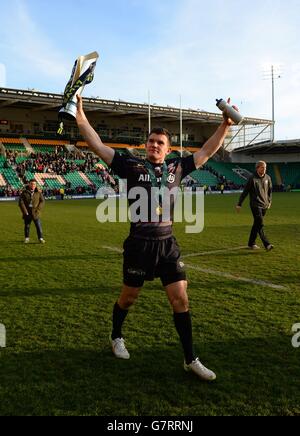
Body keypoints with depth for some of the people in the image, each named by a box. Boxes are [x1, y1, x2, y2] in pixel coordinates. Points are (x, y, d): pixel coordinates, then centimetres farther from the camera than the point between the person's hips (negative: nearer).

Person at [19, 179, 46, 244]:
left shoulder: (38, 193, 2)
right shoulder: (24, 192, 1)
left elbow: (42, 201, -1)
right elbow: (21, 202, -3)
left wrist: (37, 211, -10)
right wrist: (25, 212, -10)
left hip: (35, 213, 0)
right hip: (27, 213, 1)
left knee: (38, 226, -5)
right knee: (27, 226, 9)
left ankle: (41, 238, 2)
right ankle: (27, 238, 22)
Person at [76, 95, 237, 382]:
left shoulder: (176, 168, 5)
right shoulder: (132, 166, -4)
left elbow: (206, 151, 12)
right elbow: (97, 145, -7)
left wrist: (225, 126, 7)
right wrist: (80, 115, -12)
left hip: (168, 245, 3)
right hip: (139, 245, -3)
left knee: (180, 299, 2)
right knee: (128, 298, 15)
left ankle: (190, 360, 15)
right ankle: (116, 337, 44)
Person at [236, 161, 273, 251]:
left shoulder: (268, 178, 8)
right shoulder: (252, 179, -8)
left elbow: (270, 190, 22)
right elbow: (245, 192, -6)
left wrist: (269, 201, 18)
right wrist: (239, 204, -5)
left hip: (264, 205, 6)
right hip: (256, 205, -6)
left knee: (257, 225, 11)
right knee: (260, 225, -12)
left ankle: (251, 243, 20)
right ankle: (267, 244, -14)